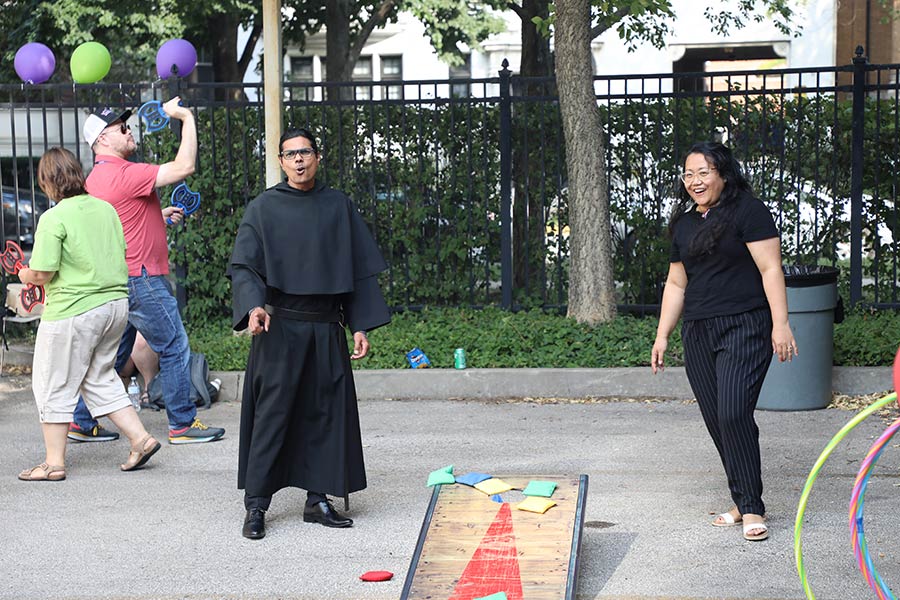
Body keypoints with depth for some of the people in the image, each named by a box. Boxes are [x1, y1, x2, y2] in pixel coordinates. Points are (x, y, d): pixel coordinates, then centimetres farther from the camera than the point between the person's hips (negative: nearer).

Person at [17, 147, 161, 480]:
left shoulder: (53, 219, -15)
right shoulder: (106, 209, 6)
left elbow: (42, 273, -18)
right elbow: (121, 255, 14)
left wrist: (25, 275, 3)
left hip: (73, 311, -7)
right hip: (116, 301, 7)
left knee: (55, 385, 7)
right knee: (99, 378, 21)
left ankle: (54, 462, 14)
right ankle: (140, 438, 15)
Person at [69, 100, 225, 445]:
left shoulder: (98, 177, 14)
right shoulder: (123, 174, -17)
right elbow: (184, 167, -23)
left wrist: (160, 216, 21)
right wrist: (187, 118, -14)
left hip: (117, 281, 10)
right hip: (141, 279, -10)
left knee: (113, 354, 16)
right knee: (174, 350, -1)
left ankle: (82, 422, 19)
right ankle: (183, 424, 5)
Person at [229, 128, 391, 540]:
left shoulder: (339, 207, 9)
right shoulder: (264, 208, 1)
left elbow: (360, 269, 10)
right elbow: (242, 265, -5)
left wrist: (361, 326, 4)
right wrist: (253, 306, -24)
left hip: (326, 329, 3)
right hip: (279, 326, -3)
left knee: (327, 411, 6)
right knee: (272, 412, -4)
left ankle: (318, 499, 16)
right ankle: (256, 506, 3)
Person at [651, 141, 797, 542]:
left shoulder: (748, 212, -4)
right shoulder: (684, 225, 17)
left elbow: (770, 269, -8)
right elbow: (676, 284, 22)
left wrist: (781, 324, -16)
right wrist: (662, 336, 18)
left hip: (744, 328, -7)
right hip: (698, 334, 7)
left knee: (734, 414, -17)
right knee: (716, 422, 4)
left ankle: (752, 508, -8)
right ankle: (742, 503, 13)